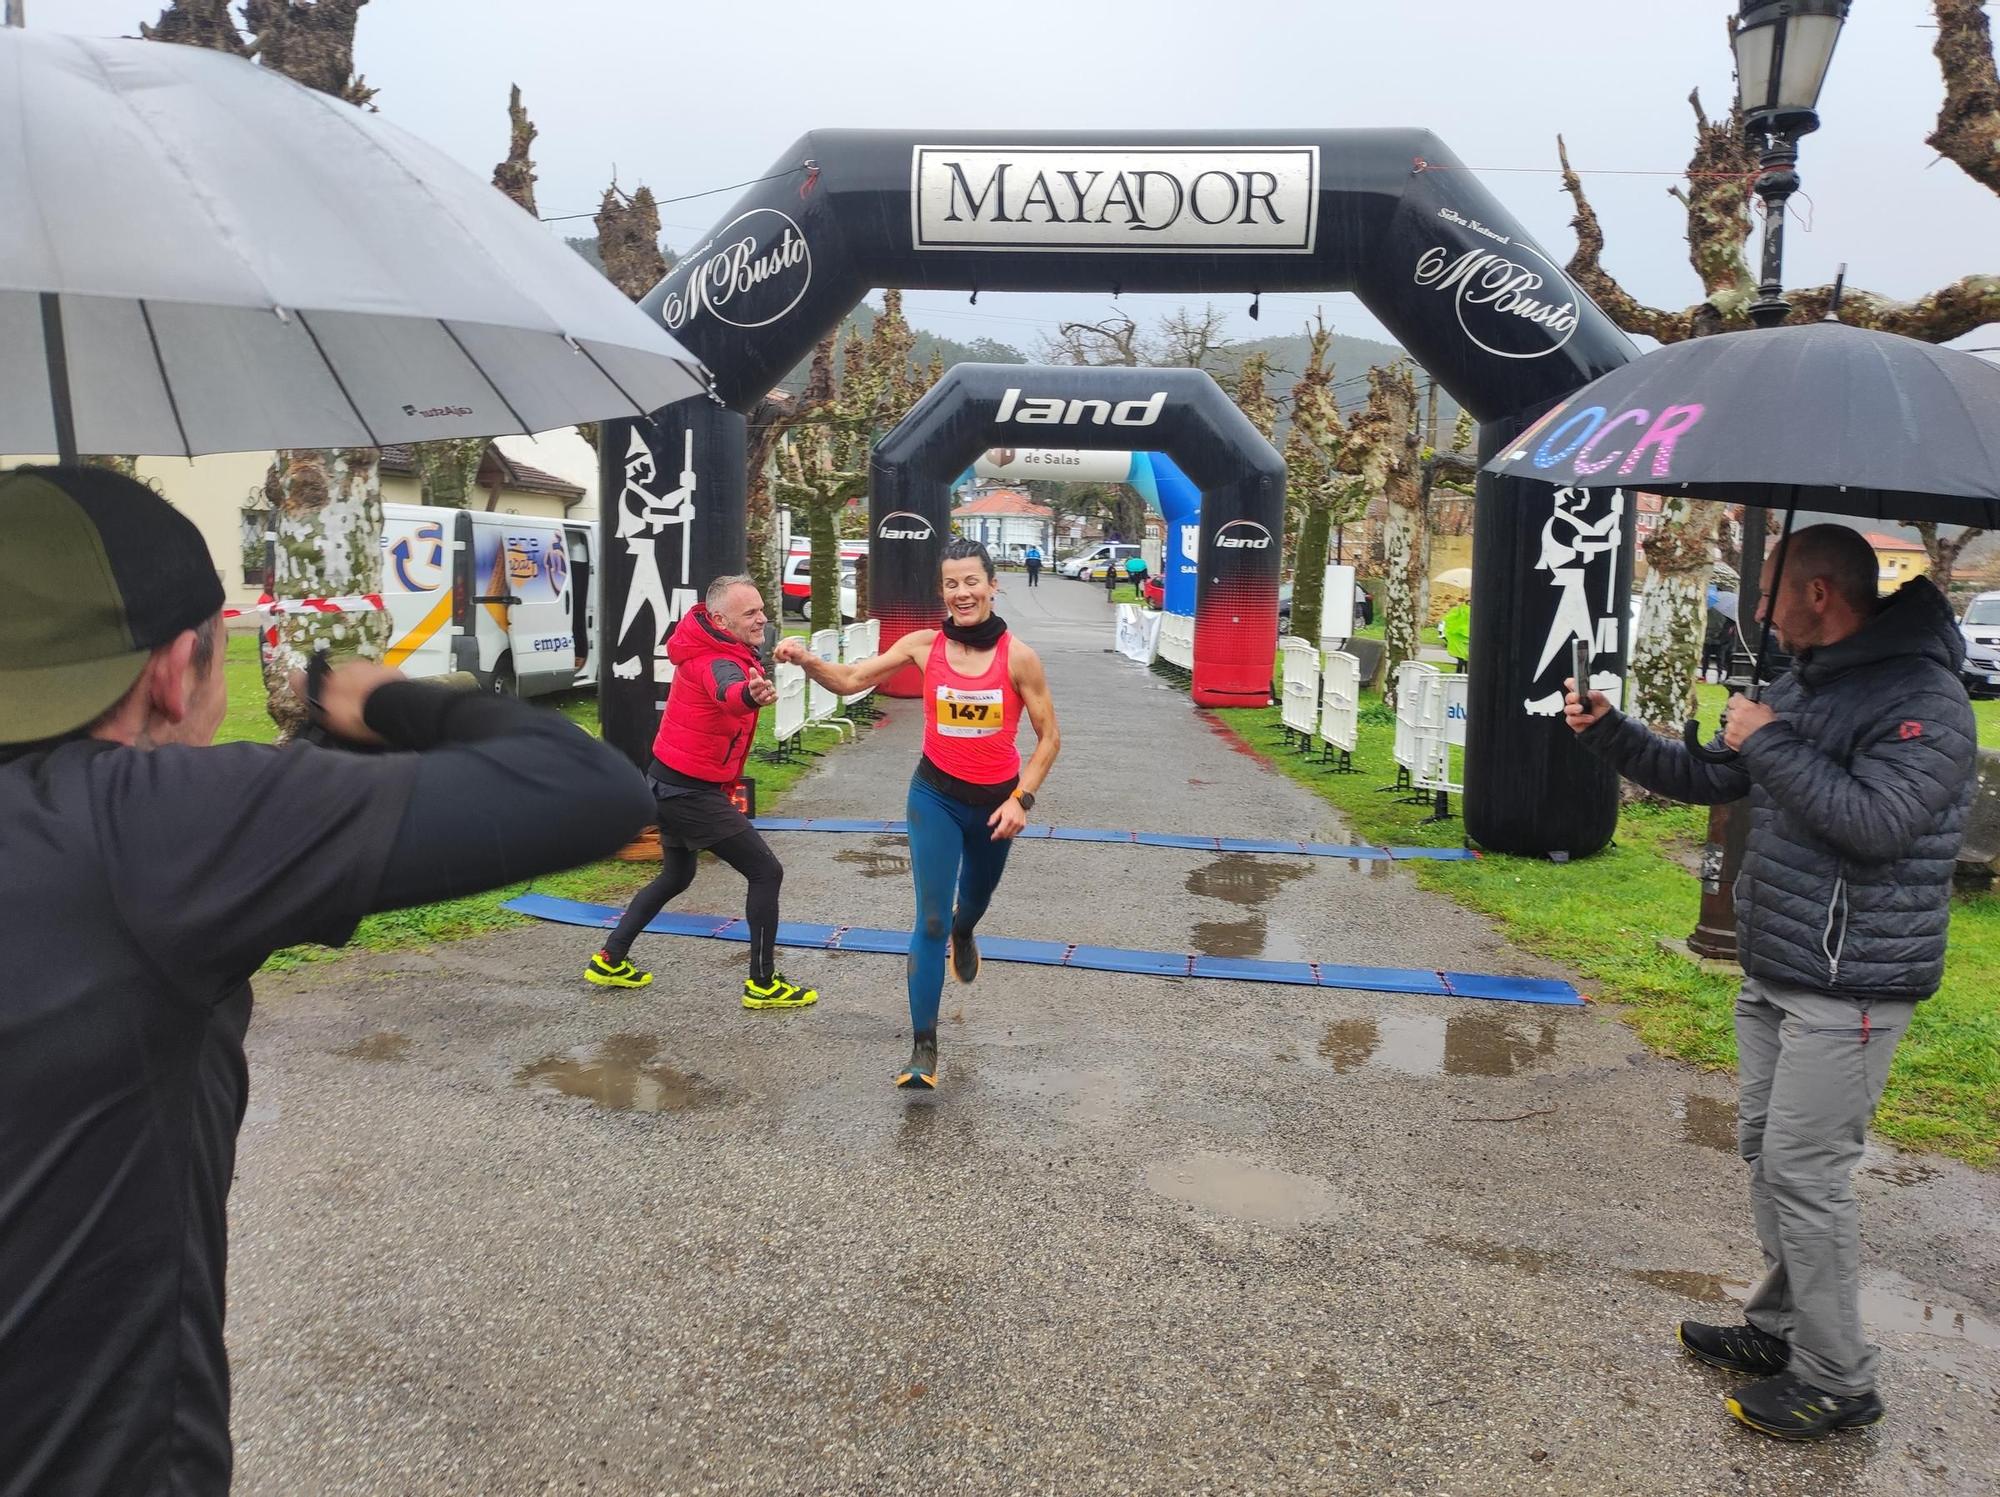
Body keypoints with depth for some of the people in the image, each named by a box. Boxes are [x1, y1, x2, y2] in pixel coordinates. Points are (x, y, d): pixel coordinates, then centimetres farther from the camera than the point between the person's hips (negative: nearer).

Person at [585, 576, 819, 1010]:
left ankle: (610, 961, 31)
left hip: (668, 784, 10)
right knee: (766, 872, -4)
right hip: (691, 793, -10)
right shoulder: (720, 662, -24)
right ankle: (763, 984, 1)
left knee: (676, 876, 26)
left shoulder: (708, 649, 5)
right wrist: (750, 695, -72)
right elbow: (728, 692, -51)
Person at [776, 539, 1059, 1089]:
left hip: (995, 800, 1)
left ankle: (963, 933, 65)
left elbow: (1048, 737, -5)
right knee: (931, 920, -9)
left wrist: (1020, 799, -12)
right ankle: (923, 1048, -3)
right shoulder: (924, 645, -9)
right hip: (935, 795, -1)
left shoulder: (1018, 657, -13)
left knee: (974, 900, 25)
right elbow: (850, 680, -8)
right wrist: (807, 660, -27)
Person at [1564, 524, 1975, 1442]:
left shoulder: (1922, 699, -16)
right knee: (1765, 1152, 16)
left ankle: (1836, 1383, 10)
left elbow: (1877, 822, -29)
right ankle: (1780, 1330, 32)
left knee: (1805, 1172, -5)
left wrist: (1770, 745, -20)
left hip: (1848, 988, -9)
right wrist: (1608, 731, 9)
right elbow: (1703, 779, 18)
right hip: (1774, 973, 9)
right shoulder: (1799, 687, 12)